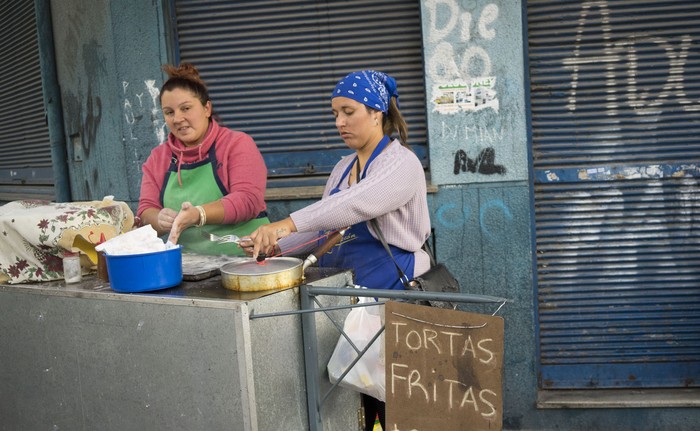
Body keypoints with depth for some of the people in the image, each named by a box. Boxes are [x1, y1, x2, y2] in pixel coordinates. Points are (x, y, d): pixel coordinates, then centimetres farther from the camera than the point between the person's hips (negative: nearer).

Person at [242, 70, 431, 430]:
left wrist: (289, 223, -41)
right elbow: (326, 225, 16)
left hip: (388, 287, -7)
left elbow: (356, 204, -30)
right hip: (341, 285, 7)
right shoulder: (344, 167, 15)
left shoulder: (401, 163, -11)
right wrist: (277, 246, 0)